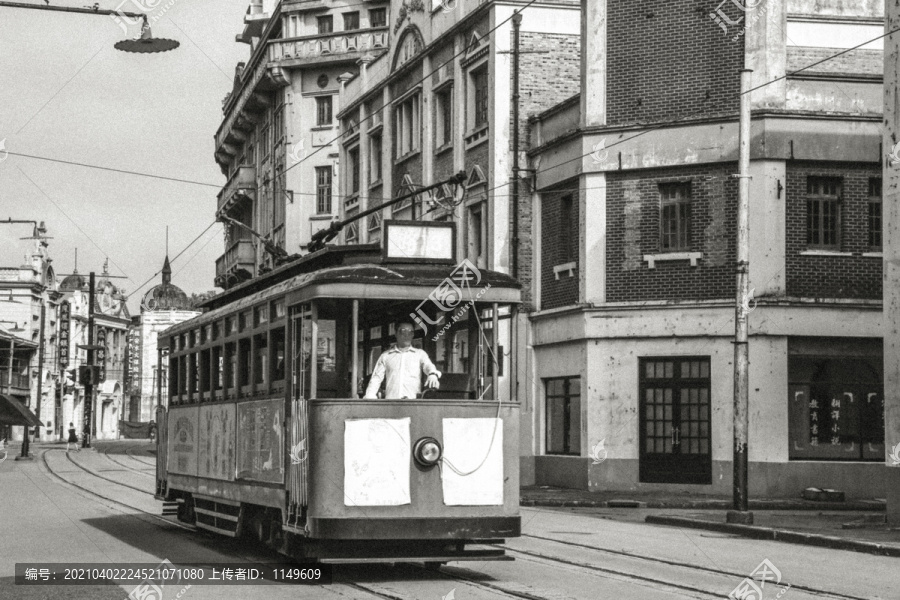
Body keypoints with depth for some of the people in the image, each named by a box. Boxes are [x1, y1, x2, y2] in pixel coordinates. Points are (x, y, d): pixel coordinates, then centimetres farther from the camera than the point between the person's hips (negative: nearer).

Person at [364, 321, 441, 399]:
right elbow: (376, 378, 18)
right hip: (390, 400, 1)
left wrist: (433, 375, -23)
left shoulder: (420, 354, 19)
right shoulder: (385, 356, 21)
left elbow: (428, 366, 2)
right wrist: (369, 397, 2)